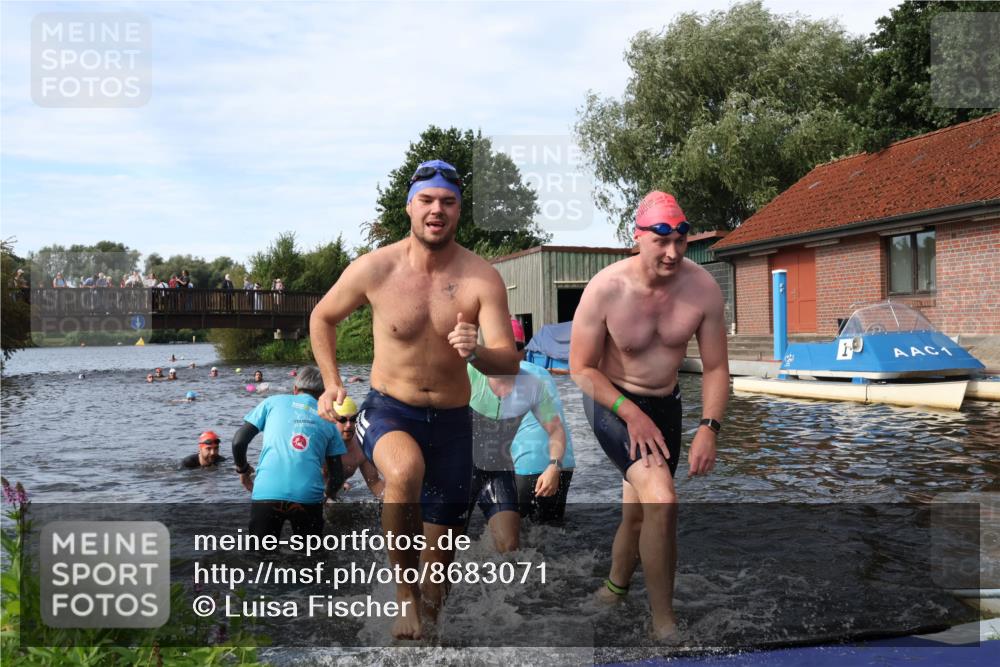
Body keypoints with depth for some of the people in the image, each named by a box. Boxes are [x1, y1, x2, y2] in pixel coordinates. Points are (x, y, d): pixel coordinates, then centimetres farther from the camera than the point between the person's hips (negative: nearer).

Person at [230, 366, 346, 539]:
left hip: (265, 493, 0)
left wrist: (243, 470, 26)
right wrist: (329, 495, 35)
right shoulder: (327, 419, 17)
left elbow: (238, 442, 7)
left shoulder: (273, 402, 15)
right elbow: (337, 475, 14)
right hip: (308, 497, 0)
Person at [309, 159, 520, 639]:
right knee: (406, 472, -37)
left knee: (441, 556, 11)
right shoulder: (374, 269, -11)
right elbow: (322, 317, 8)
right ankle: (404, 593, -13)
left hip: (452, 420, 2)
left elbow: (509, 364, -14)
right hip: (389, 410, -1)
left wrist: (475, 352, -36)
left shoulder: (482, 278, -11)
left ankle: (427, 613, 43)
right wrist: (332, 383, -1)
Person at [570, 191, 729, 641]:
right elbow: (581, 369, -14)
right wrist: (631, 413, -23)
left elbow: (715, 367, -5)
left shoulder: (703, 289, -14)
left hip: (665, 405, 4)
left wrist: (709, 427, -17)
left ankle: (615, 587, 45)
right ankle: (663, 621, -8)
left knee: (637, 512, 16)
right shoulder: (606, 289, -22)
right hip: (612, 402, -4)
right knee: (661, 500, -24)